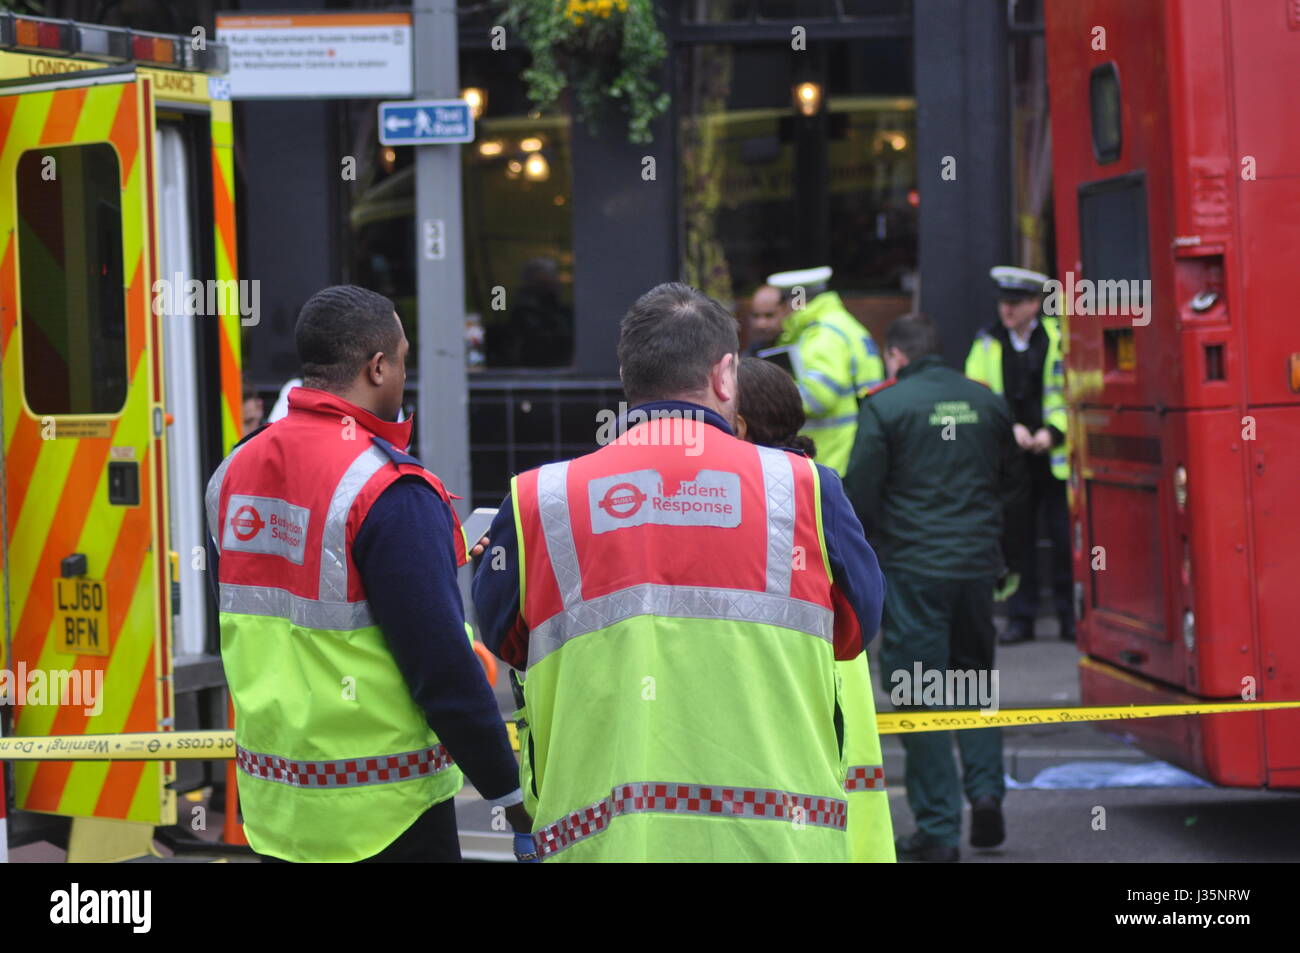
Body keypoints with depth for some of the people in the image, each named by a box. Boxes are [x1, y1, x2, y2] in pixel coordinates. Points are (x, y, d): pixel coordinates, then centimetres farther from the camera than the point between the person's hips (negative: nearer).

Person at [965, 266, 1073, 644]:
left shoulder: (1059, 339, -1)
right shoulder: (988, 343, 7)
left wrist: (1052, 432, -12)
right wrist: (1010, 429, -9)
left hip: (1055, 455, -2)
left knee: (1064, 536, -1)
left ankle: (1070, 615, 9)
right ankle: (1020, 616, 12)